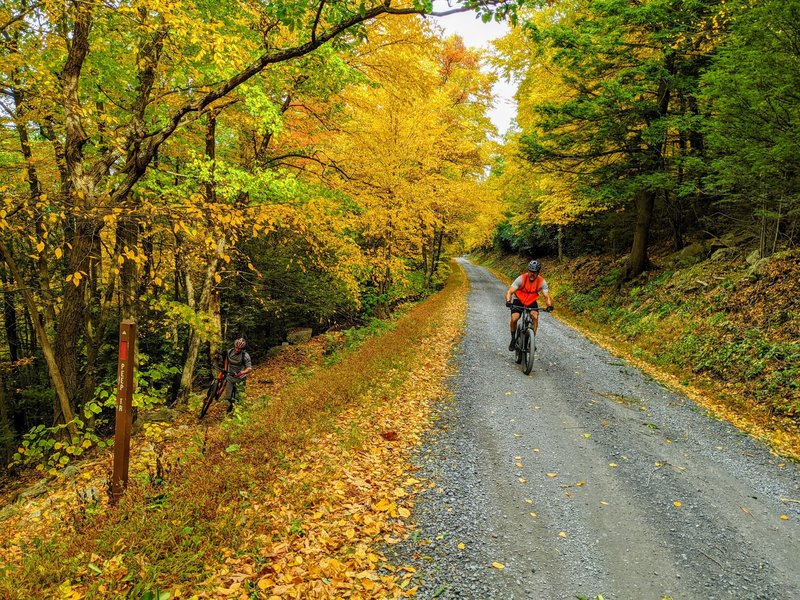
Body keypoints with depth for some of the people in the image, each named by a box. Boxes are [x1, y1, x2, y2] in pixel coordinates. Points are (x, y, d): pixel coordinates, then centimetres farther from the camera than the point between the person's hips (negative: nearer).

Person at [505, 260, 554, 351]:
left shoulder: (542, 282, -20)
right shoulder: (521, 279, -26)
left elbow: (547, 296, -20)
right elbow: (509, 292, -28)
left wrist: (549, 305, -41)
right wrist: (508, 301, -48)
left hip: (532, 302, 2)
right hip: (518, 300, -2)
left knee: (535, 317, -25)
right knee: (514, 318, -23)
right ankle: (513, 339, 2)